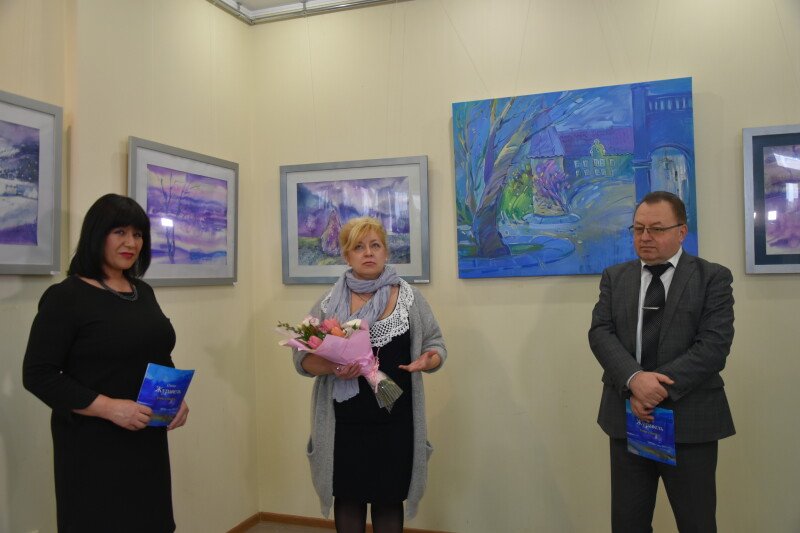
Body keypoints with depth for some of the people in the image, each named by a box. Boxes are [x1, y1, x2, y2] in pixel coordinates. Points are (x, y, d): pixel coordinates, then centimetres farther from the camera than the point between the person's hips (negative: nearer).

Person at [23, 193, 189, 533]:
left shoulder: (143, 292, 10)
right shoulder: (65, 296, -9)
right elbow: (38, 375, -13)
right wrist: (109, 407, -21)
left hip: (148, 439, 6)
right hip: (93, 445, -6)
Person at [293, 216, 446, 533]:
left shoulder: (409, 298, 2)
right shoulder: (330, 303, 1)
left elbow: (435, 346, 6)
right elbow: (302, 357, 0)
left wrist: (427, 360, -17)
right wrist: (331, 367, -20)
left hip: (394, 420, 0)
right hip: (344, 420, 0)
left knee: (389, 500, 10)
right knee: (348, 498, 11)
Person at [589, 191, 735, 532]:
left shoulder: (713, 277, 0)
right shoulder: (614, 277, 9)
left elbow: (714, 345, -11)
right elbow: (600, 333, -3)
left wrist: (662, 387, -19)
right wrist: (634, 379, -20)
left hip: (689, 418, -2)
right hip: (627, 416, 3)